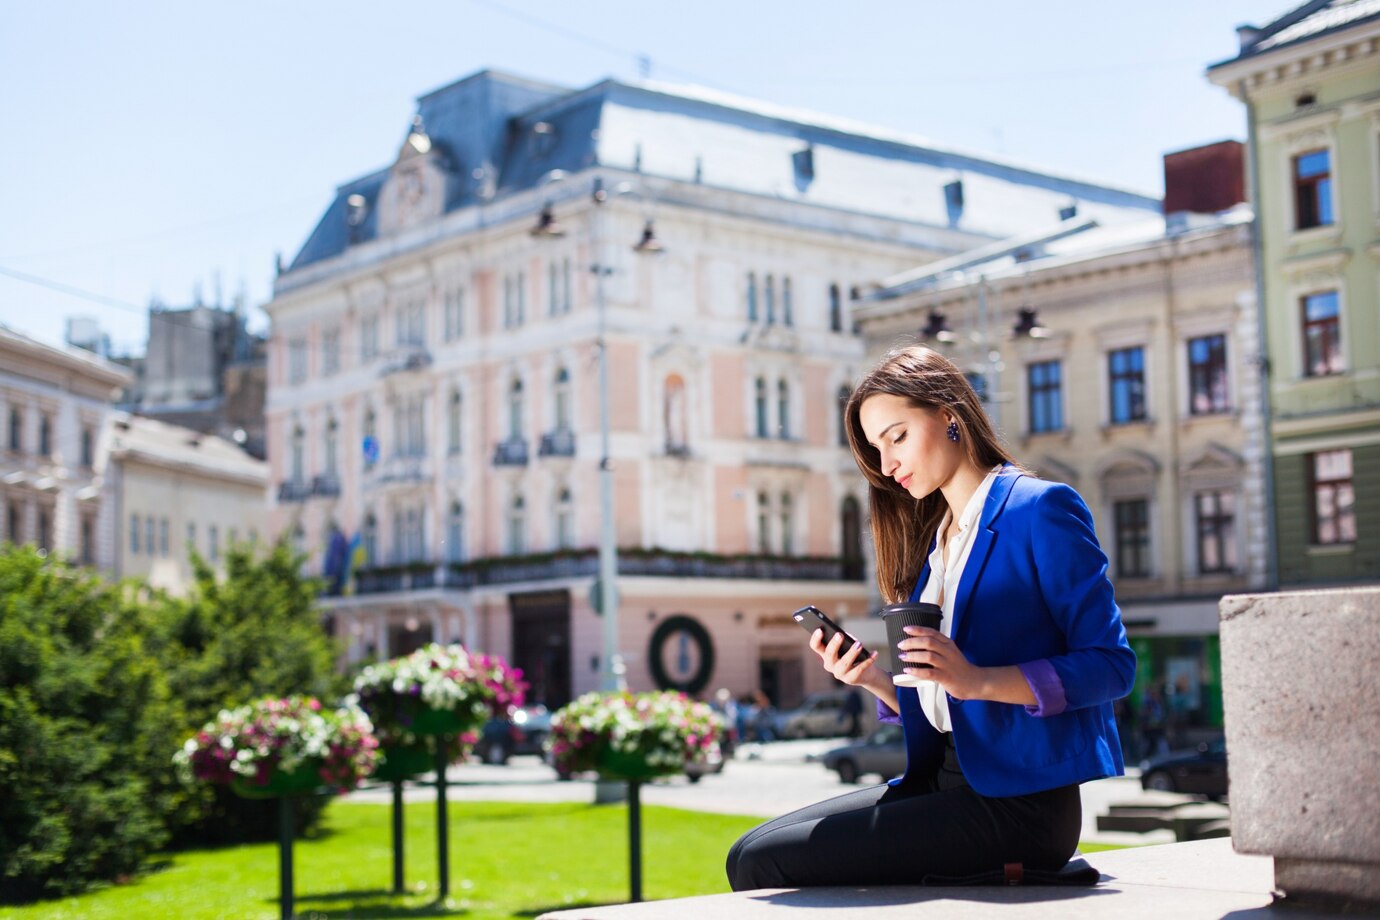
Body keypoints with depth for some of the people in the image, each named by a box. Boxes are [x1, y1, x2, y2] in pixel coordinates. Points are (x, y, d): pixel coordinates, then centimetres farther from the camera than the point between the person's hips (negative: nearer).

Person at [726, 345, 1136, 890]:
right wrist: (873, 679, -1)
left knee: (765, 864, -18)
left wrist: (979, 680, -24)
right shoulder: (934, 541, 18)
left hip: (1017, 802, -8)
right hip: (940, 780, 8)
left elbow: (1111, 664, -13)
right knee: (750, 853, -5)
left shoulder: (1040, 510, -5)